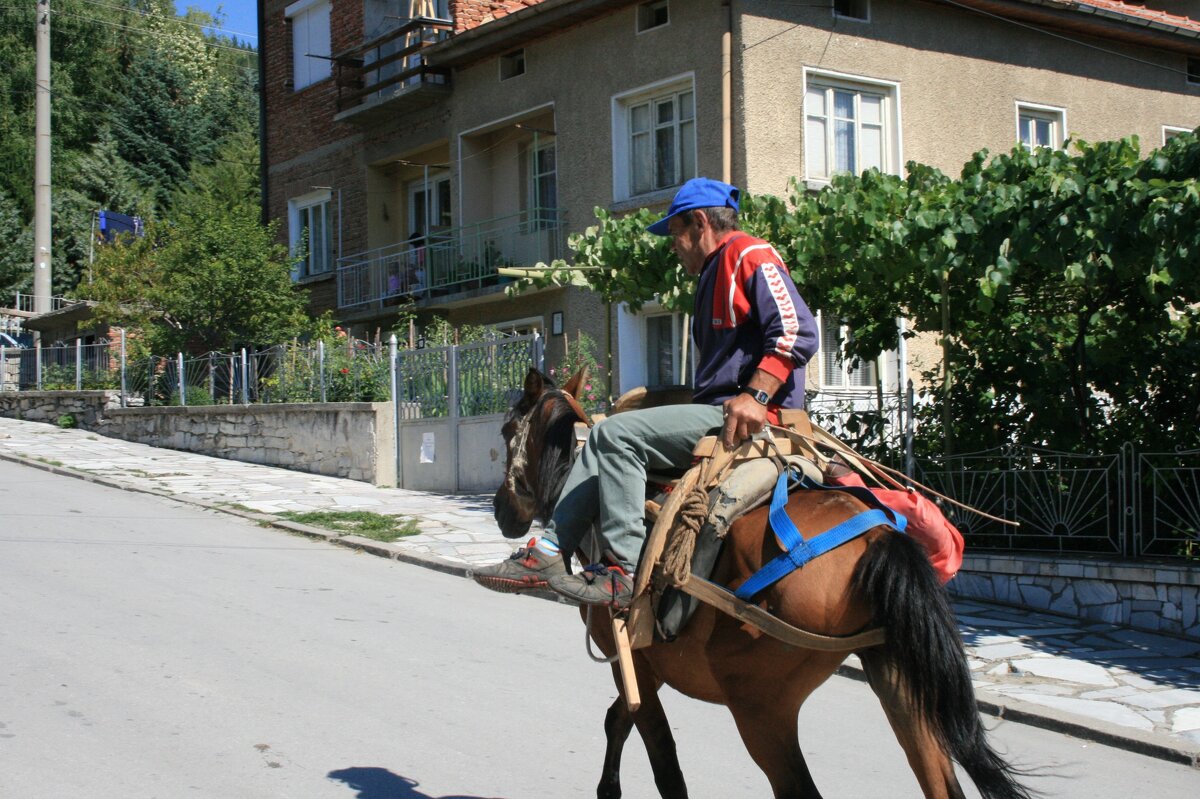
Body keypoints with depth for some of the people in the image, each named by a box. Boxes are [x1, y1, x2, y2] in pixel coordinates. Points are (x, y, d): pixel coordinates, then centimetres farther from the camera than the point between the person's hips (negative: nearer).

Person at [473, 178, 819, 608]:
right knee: (604, 439, 8)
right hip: (714, 410, 11)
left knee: (618, 434, -20)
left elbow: (797, 331, -20)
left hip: (749, 417, -11)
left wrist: (755, 396, -27)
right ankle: (550, 549, 0)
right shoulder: (713, 274, 26)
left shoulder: (748, 255, -7)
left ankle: (624, 572, -22)